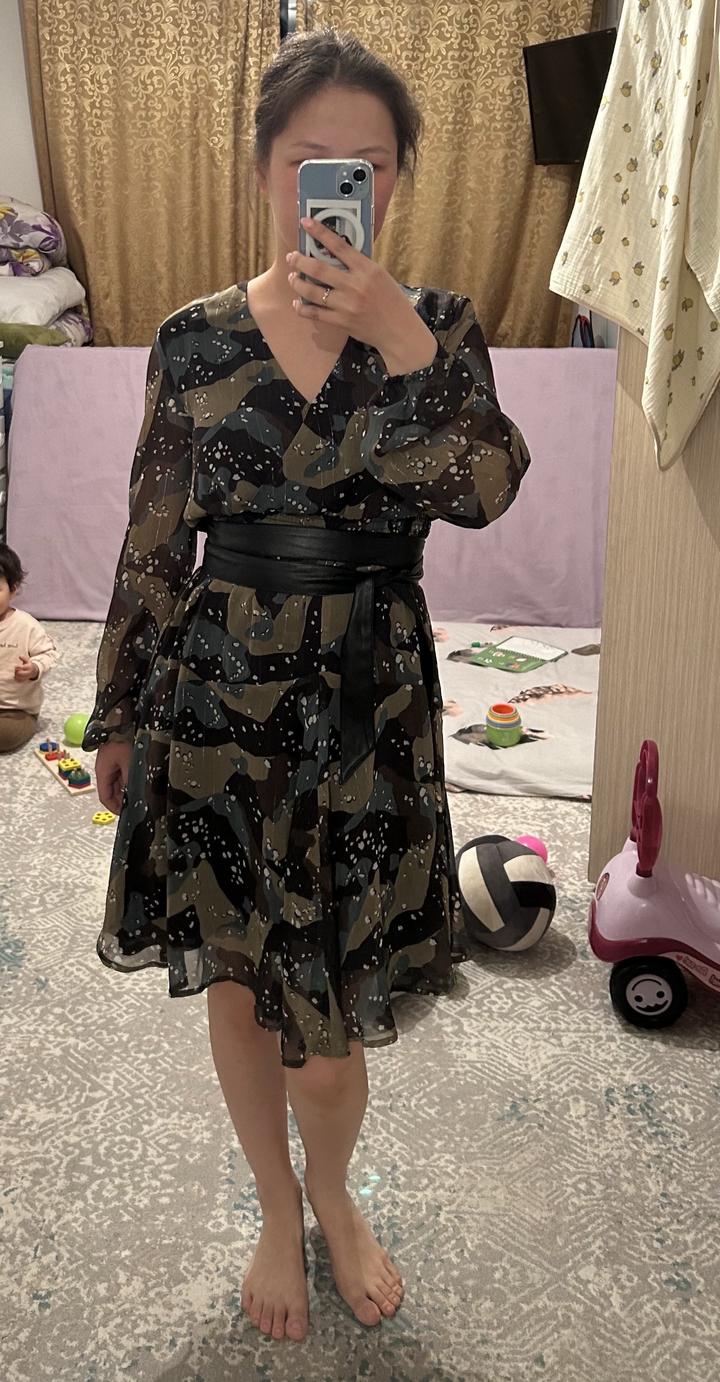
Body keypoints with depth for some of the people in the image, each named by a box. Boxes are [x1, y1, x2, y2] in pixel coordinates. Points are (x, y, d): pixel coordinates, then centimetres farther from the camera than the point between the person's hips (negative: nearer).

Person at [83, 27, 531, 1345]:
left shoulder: (438, 324, 0)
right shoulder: (195, 339, -1)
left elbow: (484, 489, -17)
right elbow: (153, 543, 3)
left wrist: (395, 333, -21)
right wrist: (117, 713, 8)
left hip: (368, 709, 0)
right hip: (217, 699, 1)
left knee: (328, 1019, 7)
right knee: (237, 981, 15)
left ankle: (334, 1193, 42)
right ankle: (278, 1212, 43)